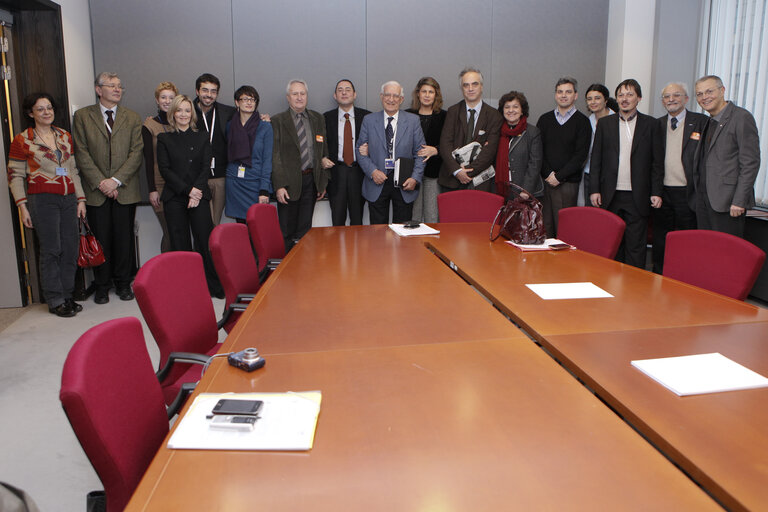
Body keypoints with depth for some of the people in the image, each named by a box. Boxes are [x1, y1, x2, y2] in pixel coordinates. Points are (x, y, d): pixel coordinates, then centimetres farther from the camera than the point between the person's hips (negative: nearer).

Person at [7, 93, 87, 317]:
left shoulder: (65, 136, 14)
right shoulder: (22, 140, 1)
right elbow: (15, 176, 0)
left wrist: (80, 199, 11)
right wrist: (22, 206, -8)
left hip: (68, 199, 5)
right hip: (43, 199, -4)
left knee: (70, 248, 5)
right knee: (51, 250, -2)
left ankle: (67, 296, 17)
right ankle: (55, 301, 7)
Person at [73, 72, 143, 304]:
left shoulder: (132, 118, 9)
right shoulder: (82, 116, 6)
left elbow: (136, 153, 0)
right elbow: (82, 153, 0)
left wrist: (116, 180, -10)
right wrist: (100, 182, -10)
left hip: (125, 190, 1)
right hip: (96, 190, -1)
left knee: (124, 239, 4)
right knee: (101, 239, 3)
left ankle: (123, 283, 18)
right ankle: (102, 286, 15)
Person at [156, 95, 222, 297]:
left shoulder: (202, 137, 13)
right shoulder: (164, 139, 9)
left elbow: (206, 167, 5)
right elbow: (164, 169, 1)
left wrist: (196, 191, -9)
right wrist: (187, 190, -9)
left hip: (199, 196, 0)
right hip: (174, 198, 0)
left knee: (205, 241, -6)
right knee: (180, 244, 1)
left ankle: (215, 285, 1)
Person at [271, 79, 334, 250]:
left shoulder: (318, 119, 11)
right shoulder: (278, 121, 0)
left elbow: (324, 150, 12)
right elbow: (275, 156, -5)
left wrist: (323, 181, 6)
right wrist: (279, 186, -14)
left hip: (311, 180, 3)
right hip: (289, 182, -3)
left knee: (305, 230, 8)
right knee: (287, 232, 4)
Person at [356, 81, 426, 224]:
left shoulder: (413, 120, 5)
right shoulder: (369, 120, 6)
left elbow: (420, 152, 4)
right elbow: (360, 150, 5)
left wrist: (415, 178, -8)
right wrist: (372, 171, -10)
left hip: (404, 185, 0)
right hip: (377, 182, 0)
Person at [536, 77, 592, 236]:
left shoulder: (582, 122, 4)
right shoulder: (545, 119, 13)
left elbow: (581, 155, -4)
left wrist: (559, 177, -10)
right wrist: (548, 174, -7)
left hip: (568, 183, -3)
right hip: (544, 181, 3)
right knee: (544, 225, 2)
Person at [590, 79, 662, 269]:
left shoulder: (650, 124, 6)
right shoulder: (605, 123, 9)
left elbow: (656, 161, 4)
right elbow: (596, 159, 7)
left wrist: (656, 192, -2)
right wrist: (594, 189, 0)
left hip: (638, 197, -1)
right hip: (610, 196, 2)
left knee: (636, 245, 1)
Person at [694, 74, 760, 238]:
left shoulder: (742, 117, -8)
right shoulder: (708, 122, 17)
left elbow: (751, 163, -14)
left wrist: (739, 201, -18)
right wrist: (699, 195, 11)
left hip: (727, 202, -8)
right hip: (703, 199, 8)